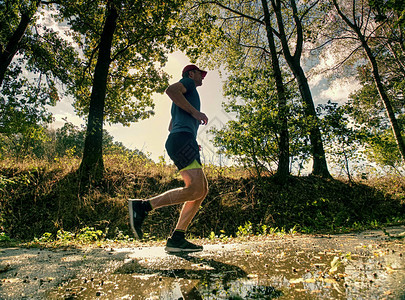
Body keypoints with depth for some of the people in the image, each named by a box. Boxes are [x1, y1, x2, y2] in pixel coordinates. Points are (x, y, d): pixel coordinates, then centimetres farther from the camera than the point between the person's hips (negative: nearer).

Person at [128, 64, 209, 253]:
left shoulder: (184, 100, 37)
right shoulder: (188, 82, 12)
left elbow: (171, 126, 36)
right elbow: (171, 90, -12)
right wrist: (194, 112, -10)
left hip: (181, 142, 10)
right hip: (183, 138, -10)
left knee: (202, 190, 1)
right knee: (195, 189, -21)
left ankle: (176, 239, -4)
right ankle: (142, 206, -18)